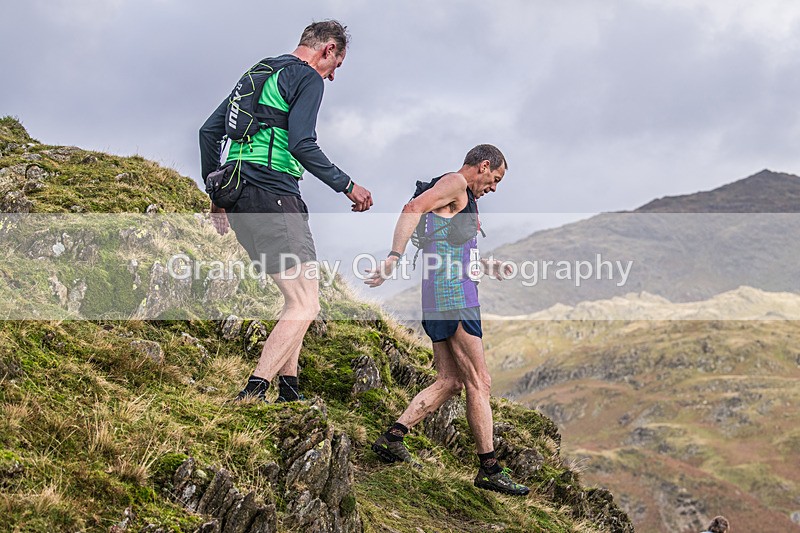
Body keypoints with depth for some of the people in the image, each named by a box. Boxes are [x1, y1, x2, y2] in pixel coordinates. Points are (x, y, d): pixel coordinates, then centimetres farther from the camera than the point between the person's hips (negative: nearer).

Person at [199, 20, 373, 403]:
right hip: (274, 197, -10)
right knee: (305, 305, -11)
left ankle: (289, 391, 16)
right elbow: (302, 144, -18)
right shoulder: (308, 78, -3)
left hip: (238, 199, 10)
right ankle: (252, 394, -20)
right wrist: (348, 186, -10)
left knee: (299, 295, 19)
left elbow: (209, 131, 24)